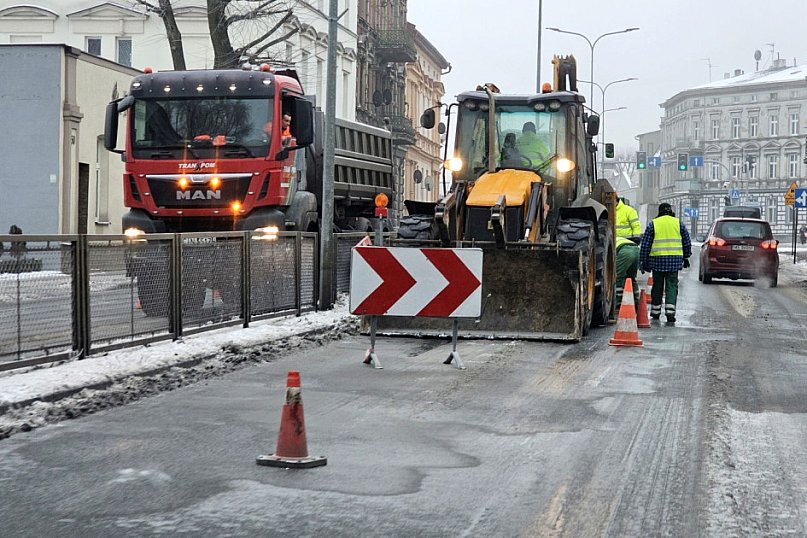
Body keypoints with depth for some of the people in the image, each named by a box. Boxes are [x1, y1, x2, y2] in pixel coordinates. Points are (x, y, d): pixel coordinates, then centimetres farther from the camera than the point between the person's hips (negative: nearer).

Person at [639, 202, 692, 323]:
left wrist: (643, 261, 7)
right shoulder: (679, 223, 7)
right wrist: (686, 257, 25)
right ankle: (670, 312, -11)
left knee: (657, 286, 11)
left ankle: (655, 312, 18)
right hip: (675, 260, 0)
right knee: (672, 286, 2)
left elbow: (645, 245, 2)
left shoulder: (652, 224, 4)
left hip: (657, 260, 0)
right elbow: (687, 243, 13)